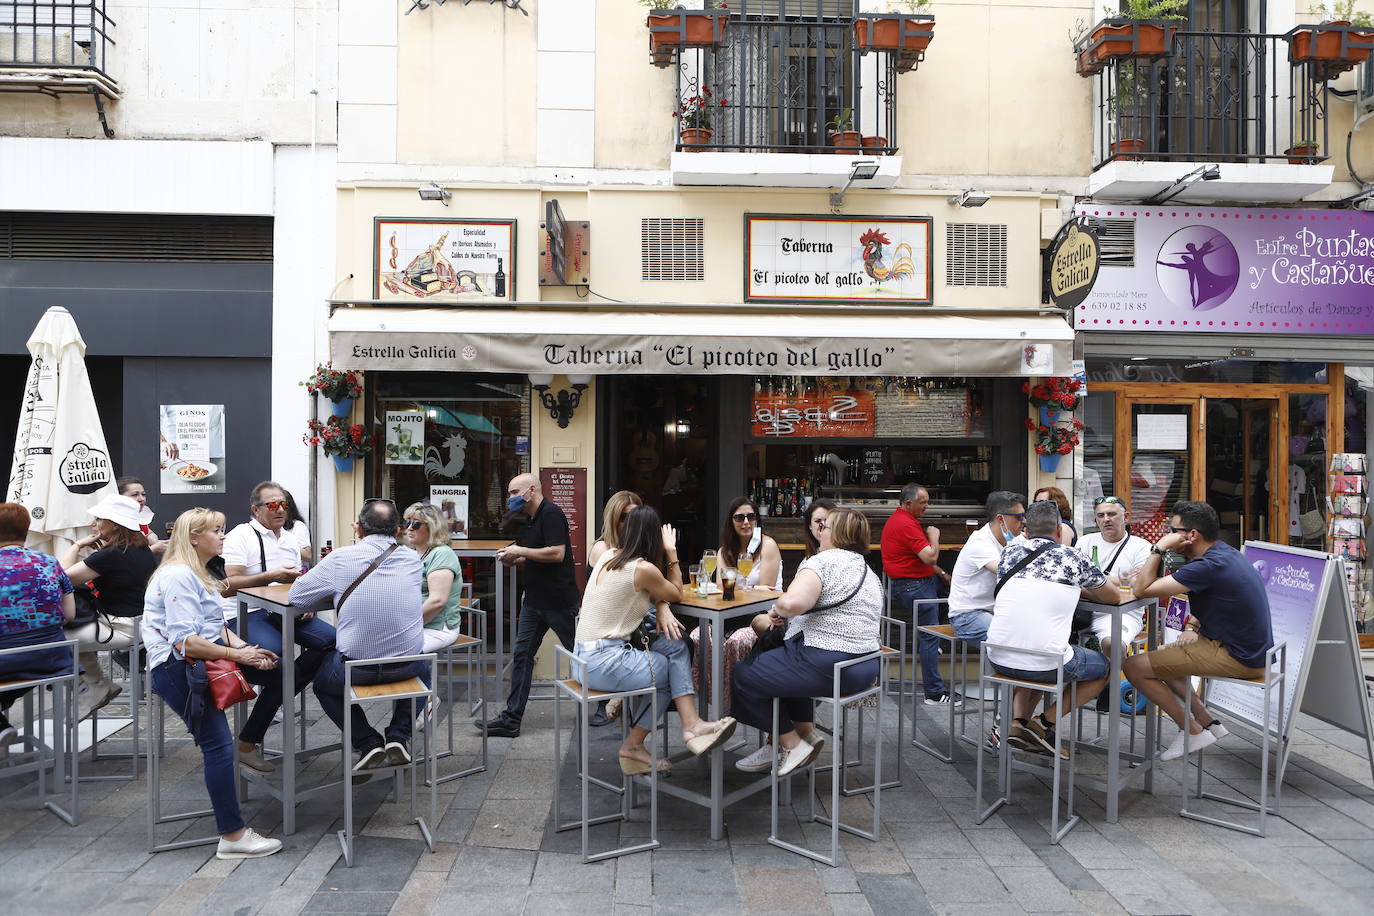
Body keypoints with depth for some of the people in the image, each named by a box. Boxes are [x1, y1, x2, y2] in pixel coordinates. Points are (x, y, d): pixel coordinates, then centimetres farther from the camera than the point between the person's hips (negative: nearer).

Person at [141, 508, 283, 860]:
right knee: (218, 745, -14)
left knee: (273, 663, -5)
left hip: (203, 658, 11)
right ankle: (233, 836, -9)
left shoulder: (198, 575, 20)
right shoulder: (178, 576, -14)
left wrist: (248, 650, -1)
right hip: (176, 668, -10)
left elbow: (218, 628, 15)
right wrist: (236, 654, -21)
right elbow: (185, 642, -23)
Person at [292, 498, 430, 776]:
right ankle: (398, 737, 20)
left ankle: (368, 743, 15)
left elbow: (296, 596, 0)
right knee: (422, 670, 37)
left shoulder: (341, 558, -10)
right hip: (407, 666, 3)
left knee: (323, 683, 31)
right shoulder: (412, 559, 0)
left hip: (356, 667, -2)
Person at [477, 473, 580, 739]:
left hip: (560, 601, -9)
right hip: (535, 600, 9)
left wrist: (521, 551, -16)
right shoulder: (532, 520, 15)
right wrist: (515, 560, 6)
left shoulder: (551, 514, -15)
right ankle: (511, 719, 7)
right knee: (521, 655, 4)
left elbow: (557, 553, -24)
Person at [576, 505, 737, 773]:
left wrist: (661, 607, -1)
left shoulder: (607, 557, 8)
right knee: (673, 670, 12)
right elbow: (677, 594, 4)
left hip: (584, 658, 8)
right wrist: (671, 552, 7)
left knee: (673, 645, 7)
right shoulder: (644, 569, -15)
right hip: (605, 662, -8)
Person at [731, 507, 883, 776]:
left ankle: (792, 743, 9)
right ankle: (806, 731, 24)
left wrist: (778, 610, -7)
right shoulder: (870, 574, 15)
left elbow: (793, 602, -29)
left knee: (743, 675, 6)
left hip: (827, 666, -9)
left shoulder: (824, 561, -13)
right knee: (783, 663, 31)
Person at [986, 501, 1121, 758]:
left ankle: (1018, 722, 17)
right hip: (1046, 665, -4)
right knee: (1105, 667, 24)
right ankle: (1045, 722, 11)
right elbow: (1114, 597, 16)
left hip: (999, 660, 4)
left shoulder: (1010, 551, 10)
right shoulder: (1072, 557, 1)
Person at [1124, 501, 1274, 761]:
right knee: (1158, 655, 24)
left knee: (1134, 666, -10)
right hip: (1249, 649, 10)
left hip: (1239, 659, -10)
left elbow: (1142, 589, -24)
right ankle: (1208, 721, 19)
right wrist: (1192, 625, 6)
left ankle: (1194, 732, 2)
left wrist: (1159, 548, -17)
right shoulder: (1226, 552, 7)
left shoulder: (1209, 566, -24)